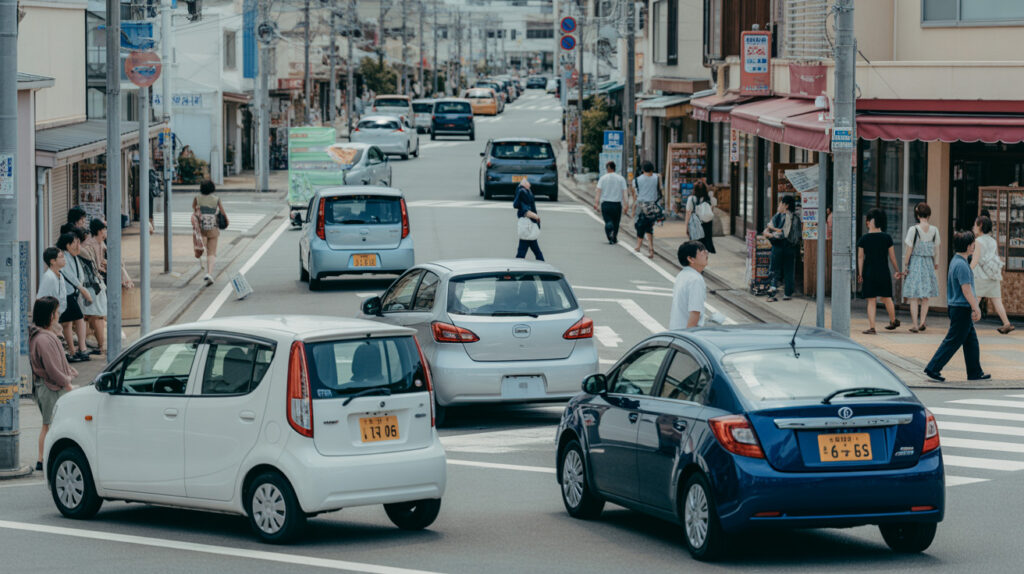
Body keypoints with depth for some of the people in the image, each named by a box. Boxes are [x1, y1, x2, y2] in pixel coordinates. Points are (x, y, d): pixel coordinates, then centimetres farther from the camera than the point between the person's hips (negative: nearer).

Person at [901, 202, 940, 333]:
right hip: (928, 263, 3)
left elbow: (909, 250, -10)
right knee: (925, 297, 14)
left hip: (914, 263, -3)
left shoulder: (913, 230, -12)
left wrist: (905, 266, -2)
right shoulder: (934, 230, -1)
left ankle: (915, 325, -3)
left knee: (913, 297, 1)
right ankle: (922, 322, 6)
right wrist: (936, 263, 23)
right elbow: (936, 249, 8)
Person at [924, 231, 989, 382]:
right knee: (953, 341, -3)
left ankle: (975, 372, 20)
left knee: (971, 339, 14)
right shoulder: (962, 265, -20)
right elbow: (966, 290, -21)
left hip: (955, 307, 10)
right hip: (962, 309, -10)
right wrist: (975, 308, -15)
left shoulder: (956, 261, 12)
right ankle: (933, 369, -1)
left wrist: (975, 307, 24)